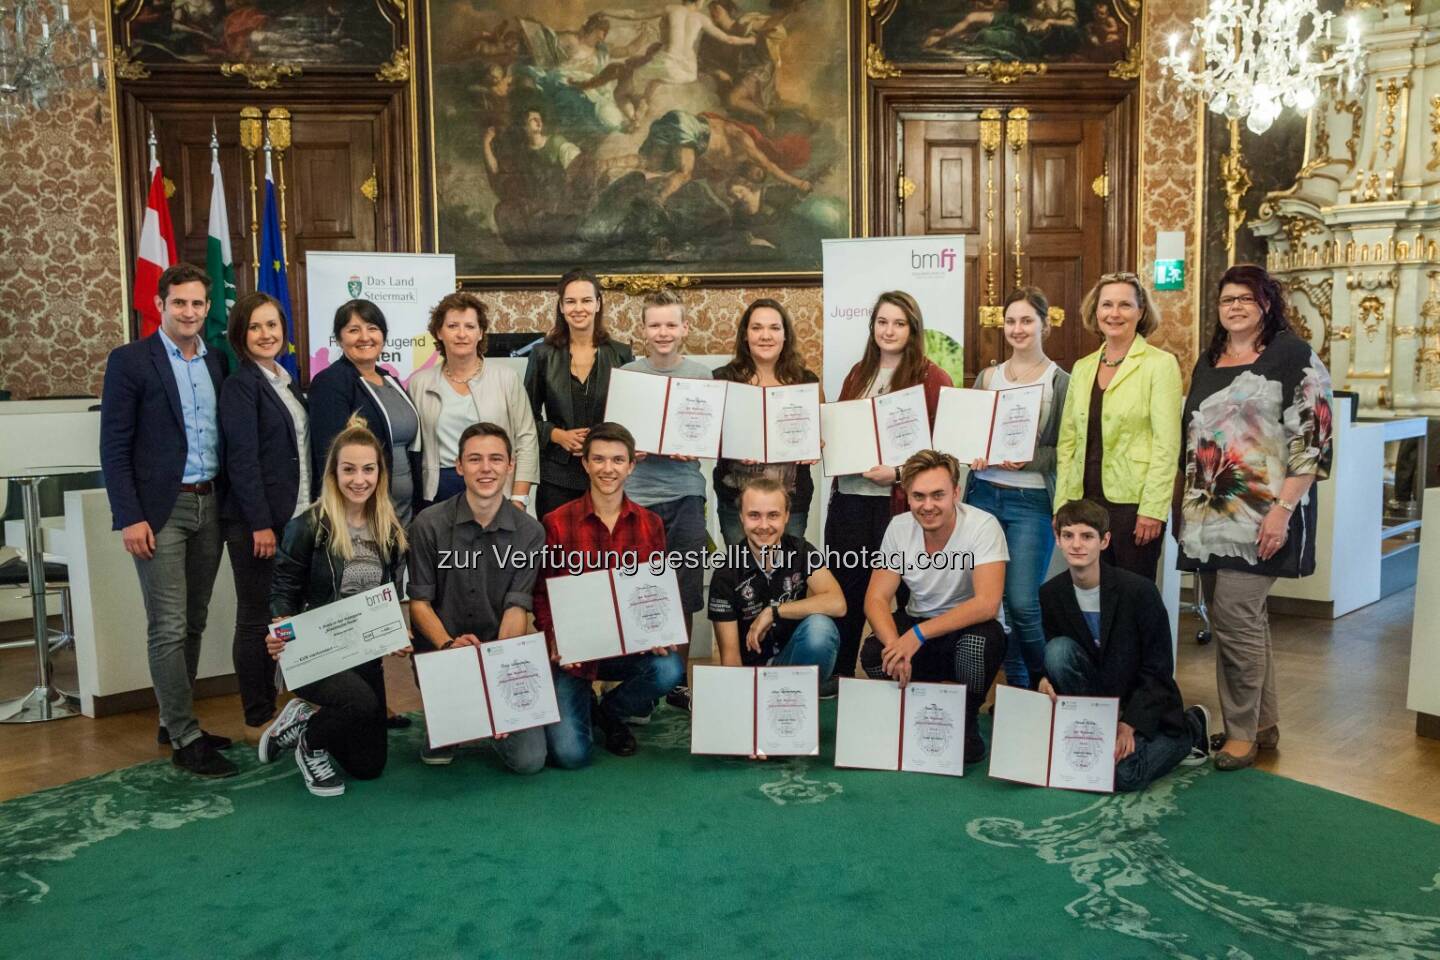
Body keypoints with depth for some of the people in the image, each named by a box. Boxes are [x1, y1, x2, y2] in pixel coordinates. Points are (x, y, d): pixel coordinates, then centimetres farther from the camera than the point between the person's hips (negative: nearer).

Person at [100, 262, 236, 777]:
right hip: (162, 510, -5)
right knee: (169, 629, -3)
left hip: (210, 505, 5)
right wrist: (130, 518, -13)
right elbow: (114, 448, -7)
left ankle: (175, 720, 25)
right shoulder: (130, 360, -4)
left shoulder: (217, 362, 10)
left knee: (193, 623, 12)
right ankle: (185, 739, 4)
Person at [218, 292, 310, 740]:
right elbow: (241, 457, -15)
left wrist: (311, 509, 12)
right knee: (256, 618, 2)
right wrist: (260, 523, -18)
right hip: (256, 519, -7)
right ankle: (257, 718, 12)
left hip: (296, 516, 7)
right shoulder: (240, 384, -9)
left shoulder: (286, 381, 14)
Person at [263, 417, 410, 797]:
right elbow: (282, 594, -8)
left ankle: (306, 716, 32)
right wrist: (280, 636, -27)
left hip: (366, 655, 5)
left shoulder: (391, 530, 2)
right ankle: (309, 743, -1)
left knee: (369, 765, 5)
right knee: (362, 701, -35)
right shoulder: (307, 527, -13)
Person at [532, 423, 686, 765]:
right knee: (570, 754, -18)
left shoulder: (649, 525, 3)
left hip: (629, 647, 3)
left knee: (670, 668, -30)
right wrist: (554, 642, -18)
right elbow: (542, 595, 0)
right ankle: (581, 708, 22)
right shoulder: (556, 523, -4)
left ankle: (610, 713, 5)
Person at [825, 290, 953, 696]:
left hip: (898, 498, -5)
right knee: (845, 583, 12)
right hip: (848, 494, 6)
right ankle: (841, 671, 25)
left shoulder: (932, 379, -4)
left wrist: (898, 472, -19)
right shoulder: (859, 374, 14)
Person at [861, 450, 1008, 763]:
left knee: (977, 643, -37)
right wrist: (896, 645, -31)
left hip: (970, 628, -3)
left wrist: (918, 634, -37)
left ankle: (967, 723, -7)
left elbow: (987, 604, -30)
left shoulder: (983, 526, -21)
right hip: (917, 624, 3)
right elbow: (876, 599, -11)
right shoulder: (899, 527, -9)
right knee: (872, 654, -26)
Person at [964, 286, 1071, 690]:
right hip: (984, 493, 5)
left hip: (1031, 501, -4)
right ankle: (1017, 686, 23)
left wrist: (1027, 458, -19)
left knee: (1023, 603, -7)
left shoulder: (1060, 382, -2)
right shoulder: (988, 377, 12)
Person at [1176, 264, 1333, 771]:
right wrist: (1185, 505, 16)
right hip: (1210, 515, 7)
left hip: (1262, 515, -6)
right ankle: (1264, 724, 24)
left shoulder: (1294, 357, -5)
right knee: (1245, 619, 12)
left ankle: (1242, 732, 4)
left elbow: (1312, 438, -11)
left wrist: (1283, 509, -18)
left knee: (1235, 617, -11)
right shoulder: (1208, 363, 15)